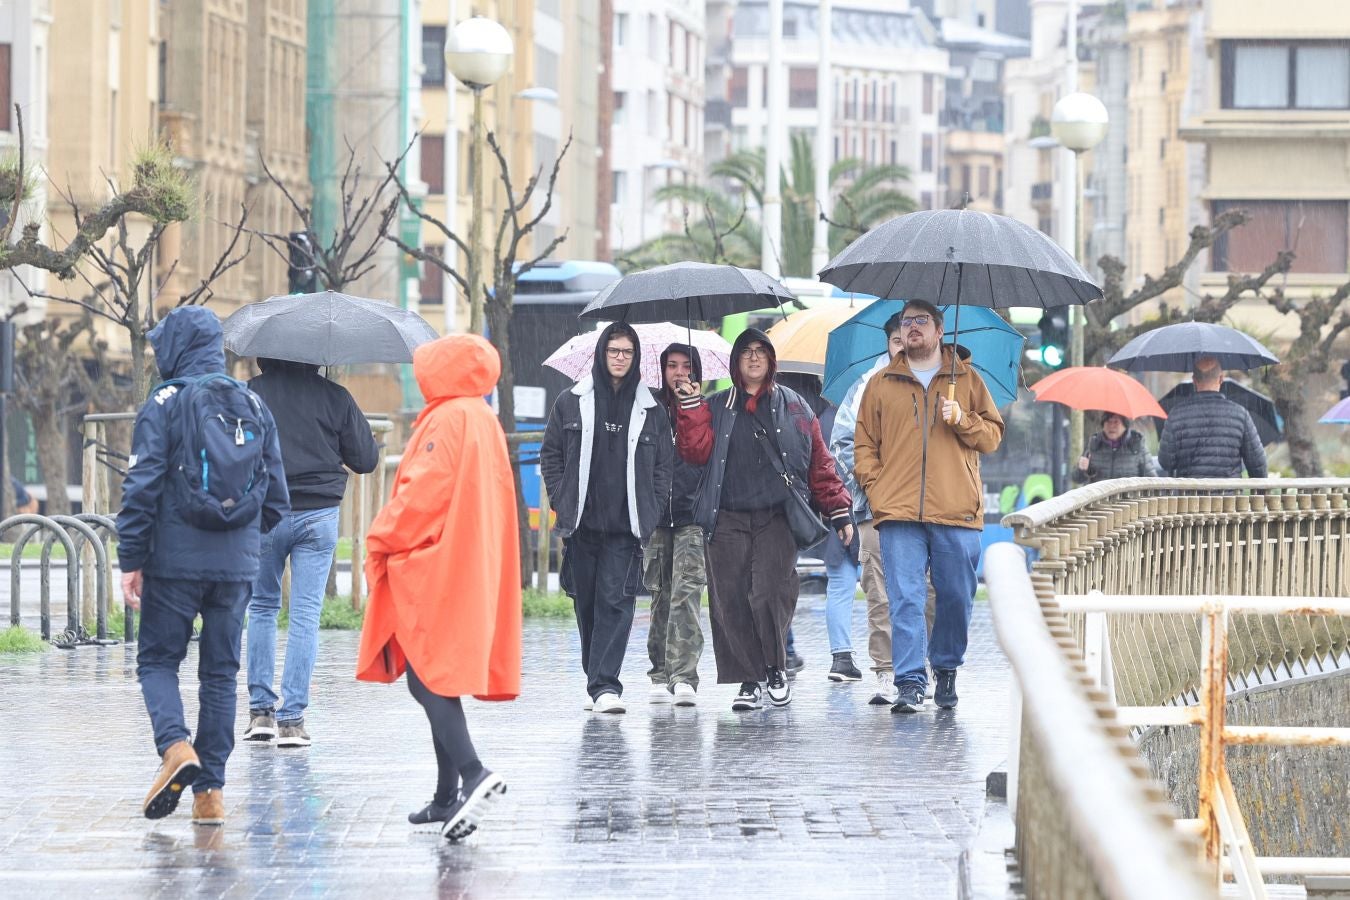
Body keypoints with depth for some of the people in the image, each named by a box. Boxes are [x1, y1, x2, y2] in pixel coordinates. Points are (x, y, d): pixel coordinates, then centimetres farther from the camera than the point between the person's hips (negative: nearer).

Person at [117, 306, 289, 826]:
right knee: (220, 671, 9)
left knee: (157, 660, 8)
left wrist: (130, 561, -5)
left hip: (174, 562, -4)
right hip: (237, 566, 4)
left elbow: (141, 488, -10)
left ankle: (176, 746, -17)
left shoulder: (164, 404, -6)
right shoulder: (254, 407, 9)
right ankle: (210, 791, 7)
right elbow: (277, 495, 12)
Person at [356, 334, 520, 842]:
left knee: (426, 677, -13)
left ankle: (472, 773, -28)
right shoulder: (485, 422, 18)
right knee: (437, 678, 12)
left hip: (433, 570, -10)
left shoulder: (448, 420, -12)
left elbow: (424, 491, -18)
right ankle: (448, 796, 12)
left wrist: (381, 540, -7)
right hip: (470, 571, 10)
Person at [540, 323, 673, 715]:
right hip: (582, 523, 1)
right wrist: (562, 502, 0)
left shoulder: (649, 410, 7)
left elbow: (664, 463, 10)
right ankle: (598, 682, 18)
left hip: (626, 525, -1)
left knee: (616, 602, -11)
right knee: (587, 603, 7)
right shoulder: (571, 403, 6)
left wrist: (651, 512, 0)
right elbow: (550, 454, 10)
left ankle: (605, 684, -16)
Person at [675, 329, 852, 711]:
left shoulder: (793, 407, 14)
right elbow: (697, 451, 2)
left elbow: (819, 463, 13)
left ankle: (775, 667, 2)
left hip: (778, 518, -2)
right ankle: (747, 681, 4)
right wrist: (690, 407, -7)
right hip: (729, 519, 2)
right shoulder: (716, 408, 16)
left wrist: (838, 511, 8)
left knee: (769, 593, -18)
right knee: (731, 601, -4)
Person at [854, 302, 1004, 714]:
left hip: (957, 511, 0)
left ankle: (946, 668, 23)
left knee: (956, 597, 2)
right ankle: (910, 683, -10)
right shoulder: (881, 385, 14)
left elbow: (993, 435, 11)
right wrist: (876, 490, 1)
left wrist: (962, 420, -8)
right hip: (899, 513, 0)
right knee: (905, 599, -8)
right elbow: (864, 444, 14)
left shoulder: (967, 380, 13)